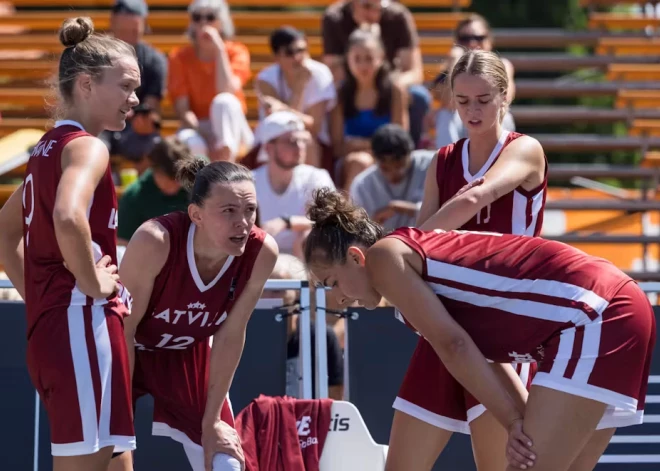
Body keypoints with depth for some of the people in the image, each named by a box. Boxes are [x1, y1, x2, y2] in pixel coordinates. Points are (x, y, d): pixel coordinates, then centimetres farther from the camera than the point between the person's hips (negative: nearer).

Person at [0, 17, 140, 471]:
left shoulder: (49, 148, 17)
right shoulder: (86, 147, -11)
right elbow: (68, 218, -32)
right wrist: (92, 283, -18)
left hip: (48, 326, 10)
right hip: (83, 326, -10)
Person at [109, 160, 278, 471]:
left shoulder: (261, 252, -25)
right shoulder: (156, 240, -37)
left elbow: (231, 337, -13)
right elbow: (123, 331, -25)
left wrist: (211, 421, -8)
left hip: (188, 355, 4)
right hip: (126, 353, -4)